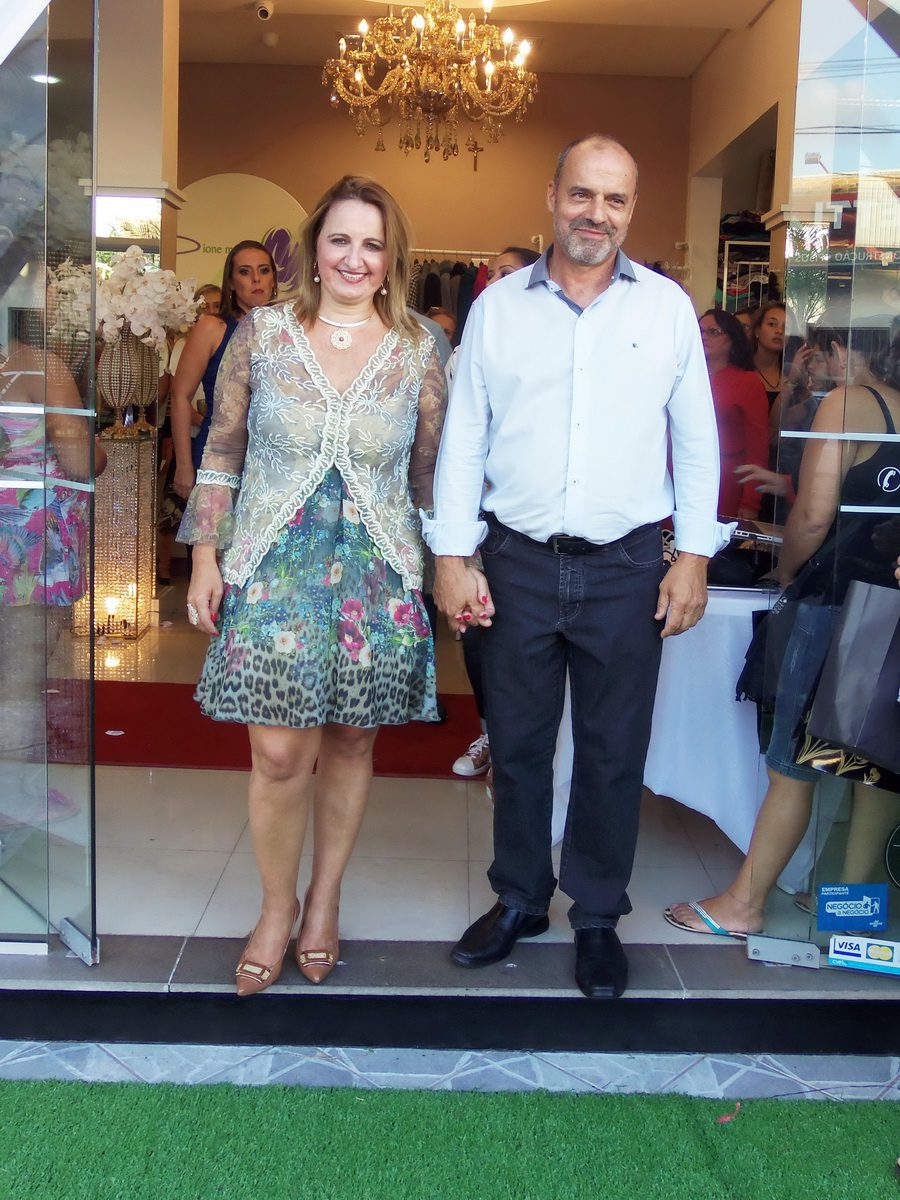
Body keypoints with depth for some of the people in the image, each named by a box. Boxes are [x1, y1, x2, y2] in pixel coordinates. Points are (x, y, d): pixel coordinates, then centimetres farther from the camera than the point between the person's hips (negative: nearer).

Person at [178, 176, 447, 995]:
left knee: (351, 743, 10)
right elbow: (222, 454, 5)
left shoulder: (417, 351, 3)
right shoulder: (262, 334, 1)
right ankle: (277, 905, 22)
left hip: (377, 574, 1)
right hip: (273, 568, -1)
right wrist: (206, 558, 3)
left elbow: (431, 472, 8)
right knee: (280, 754, -3)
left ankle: (325, 898, 31)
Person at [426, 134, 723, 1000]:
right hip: (518, 566, 1)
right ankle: (518, 900, 31)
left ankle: (598, 916, 26)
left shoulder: (667, 307, 4)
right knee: (516, 744, 12)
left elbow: (695, 440, 6)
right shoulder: (497, 306, 4)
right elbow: (462, 439, 4)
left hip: (626, 570, 0)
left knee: (613, 753, 9)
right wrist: (452, 556, -2)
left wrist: (693, 555, 0)